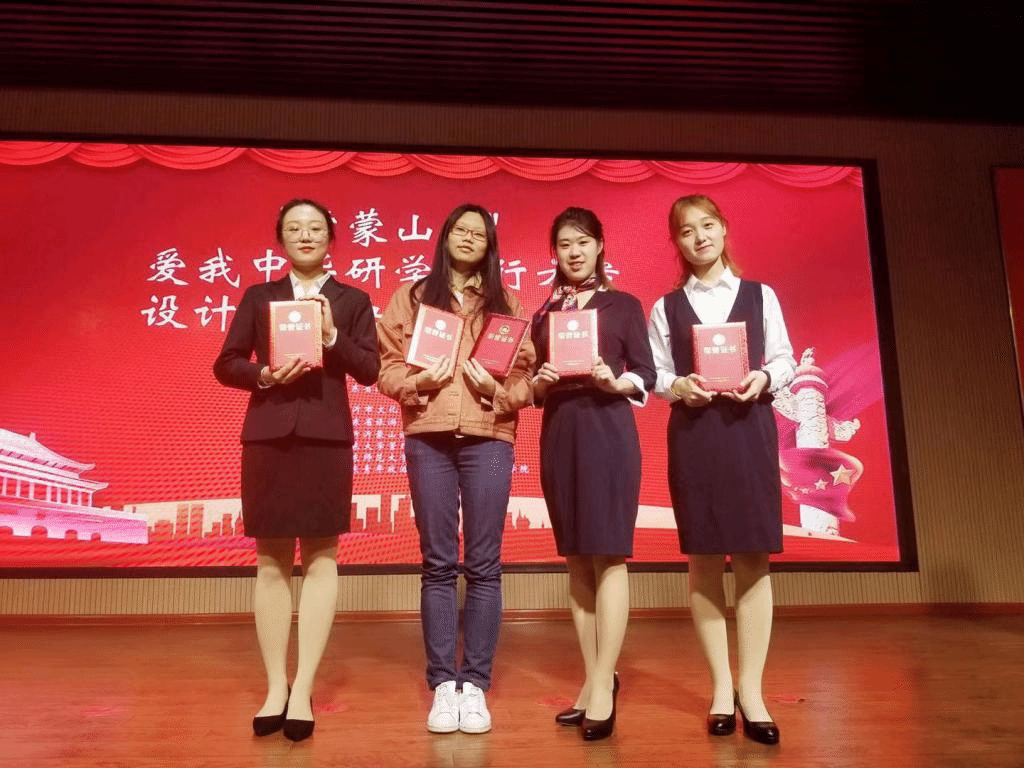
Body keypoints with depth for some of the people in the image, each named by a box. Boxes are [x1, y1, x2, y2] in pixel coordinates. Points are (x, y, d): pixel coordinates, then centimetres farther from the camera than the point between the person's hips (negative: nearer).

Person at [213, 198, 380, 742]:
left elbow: (369, 370, 0)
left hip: (325, 437, -1)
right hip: (267, 436, 1)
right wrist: (264, 375, -10)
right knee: (271, 561, 4)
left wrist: (332, 336, -14)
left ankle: (303, 691, 6)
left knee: (320, 558, -1)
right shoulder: (258, 297, 13)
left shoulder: (352, 300, 9)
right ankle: (275, 687, 12)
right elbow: (225, 365, 8)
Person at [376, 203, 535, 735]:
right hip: (428, 436, 0)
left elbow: (526, 374, 6)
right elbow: (387, 365, 6)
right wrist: (416, 382, -13)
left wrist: (498, 388, -13)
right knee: (438, 563, 3)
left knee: (483, 564, 1)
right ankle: (443, 684, 11)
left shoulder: (506, 302, 13)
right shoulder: (412, 296, 12)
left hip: (488, 436, 0)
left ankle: (475, 683, 10)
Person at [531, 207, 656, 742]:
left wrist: (614, 382, -18)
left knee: (609, 556, -7)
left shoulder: (623, 305, 6)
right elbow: (535, 390, 16)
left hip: (607, 432, -4)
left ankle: (603, 684, -3)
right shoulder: (544, 313, 16)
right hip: (558, 435, 4)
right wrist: (540, 382, -6)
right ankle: (593, 679, 16)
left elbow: (647, 376, 1)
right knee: (577, 560, 6)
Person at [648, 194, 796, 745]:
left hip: (750, 430, 0)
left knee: (754, 559, -3)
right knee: (704, 561, 2)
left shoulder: (761, 296, 9)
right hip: (692, 434, 1)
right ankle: (721, 687, 14)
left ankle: (751, 689, 6)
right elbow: (655, 373, 6)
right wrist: (678, 385, -15)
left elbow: (785, 360, 7)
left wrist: (764, 379, -13)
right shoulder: (666, 307, 9)